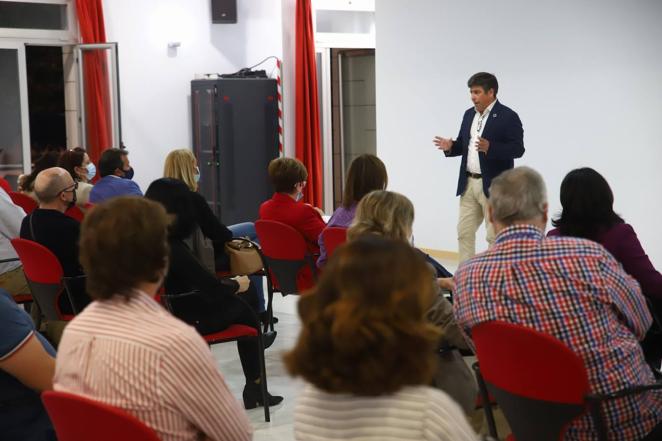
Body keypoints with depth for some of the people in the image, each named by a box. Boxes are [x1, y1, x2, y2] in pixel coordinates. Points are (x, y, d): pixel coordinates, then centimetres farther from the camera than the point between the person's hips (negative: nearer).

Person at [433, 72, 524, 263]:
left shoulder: (508, 116, -10)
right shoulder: (469, 114, 12)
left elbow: (518, 149, -16)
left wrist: (490, 148, -30)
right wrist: (451, 147, -5)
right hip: (468, 183, 7)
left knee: (495, 236, -1)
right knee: (464, 233, 8)